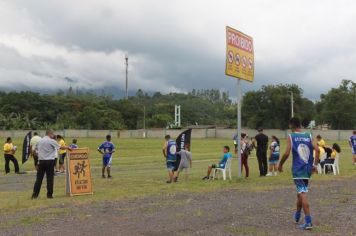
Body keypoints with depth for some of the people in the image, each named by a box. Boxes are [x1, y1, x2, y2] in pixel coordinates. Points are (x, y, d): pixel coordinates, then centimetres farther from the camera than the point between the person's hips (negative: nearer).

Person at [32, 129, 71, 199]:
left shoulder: (39, 141, 9)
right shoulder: (51, 141, -6)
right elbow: (60, 147, 0)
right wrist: (68, 147, 15)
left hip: (41, 161, 4)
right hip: (49, 161, -4)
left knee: (39, 178, 6)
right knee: (50, 178, 2)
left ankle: (35, 194, 5)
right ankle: (49, 194, 4)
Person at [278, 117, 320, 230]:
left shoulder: (291, 136, -4)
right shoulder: (309, 136, 7)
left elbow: (287, 153, -12)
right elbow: (317, 149, -5)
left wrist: (280, 164, 2)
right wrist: (315, 164, -1)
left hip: (298, 169, -5)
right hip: (308, 168, 5)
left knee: (302, 194, -5)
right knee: (301, 192, 21)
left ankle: (308, 222, -10)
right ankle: (297, 216, 36)